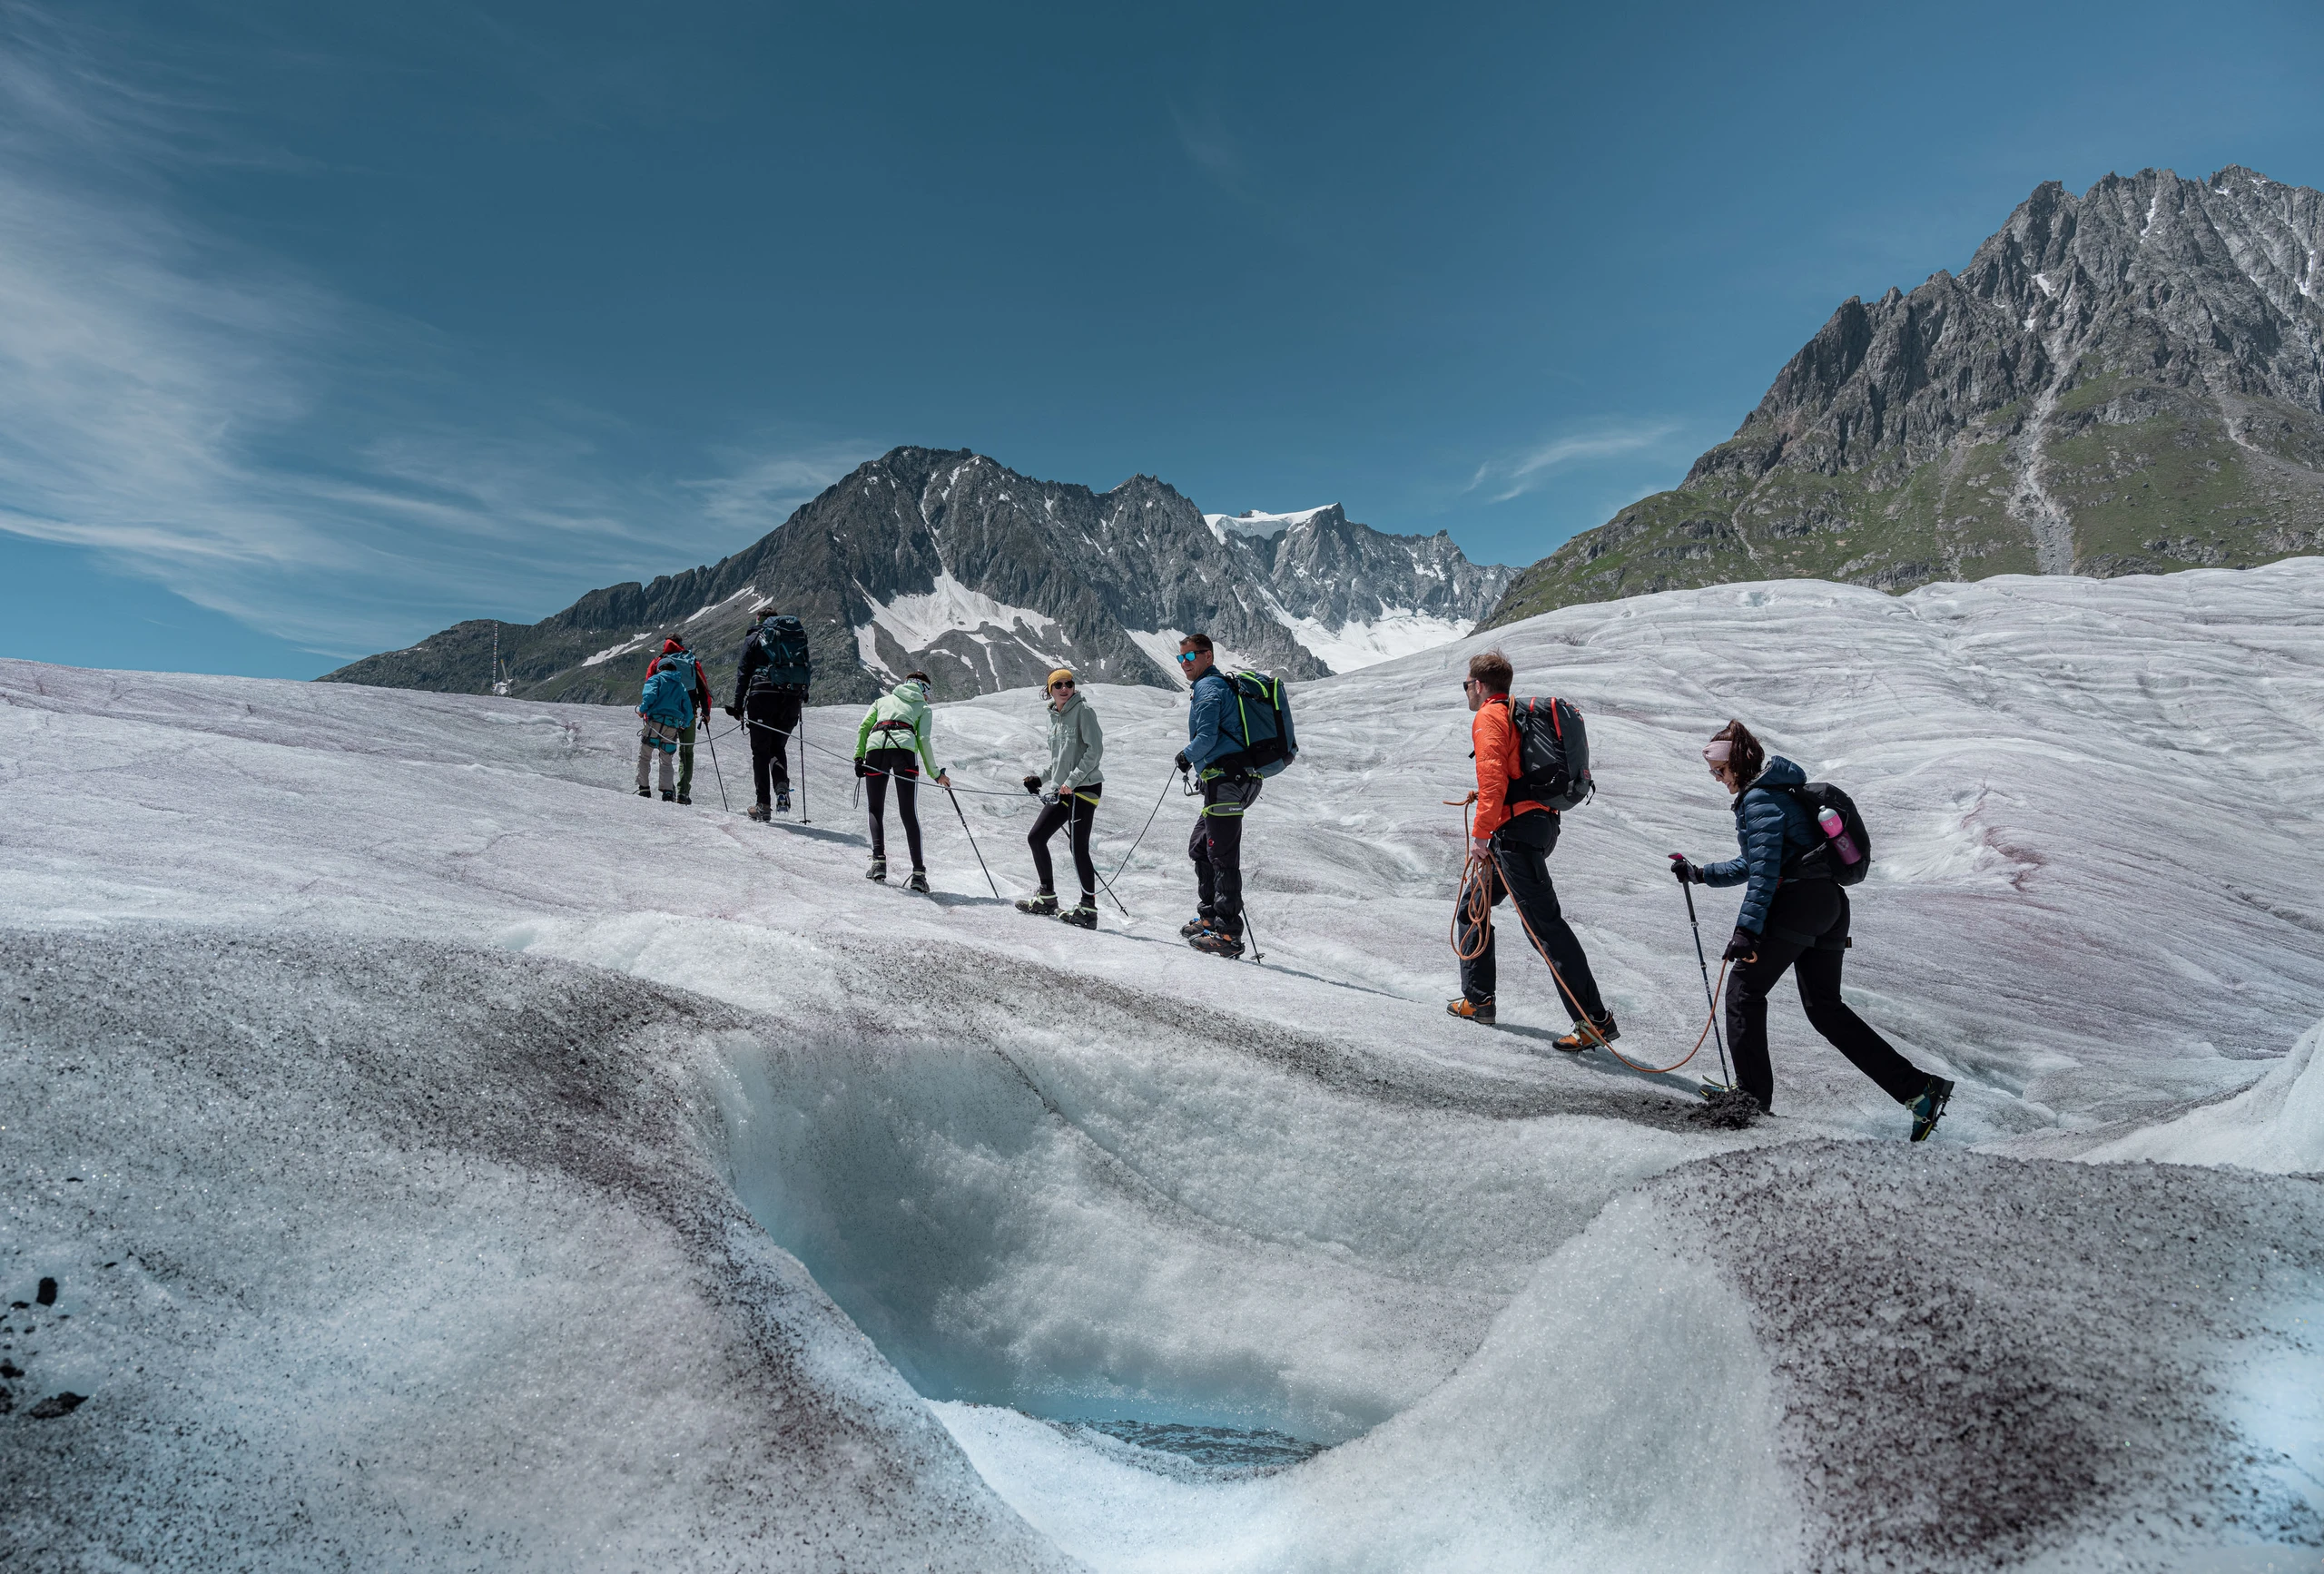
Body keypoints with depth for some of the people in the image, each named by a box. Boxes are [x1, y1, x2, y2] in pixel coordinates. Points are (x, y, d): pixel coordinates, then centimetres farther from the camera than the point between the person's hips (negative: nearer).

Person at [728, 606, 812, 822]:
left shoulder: (755, 639, 6)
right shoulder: (798, 635, 16)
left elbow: (743, 673, 2)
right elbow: (808, 668, 13)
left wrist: (738, 706, 4)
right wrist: (802, 694, 20)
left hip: (763, 697, -3)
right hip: (792, 699, 3)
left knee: (761, 750, 4)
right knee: (778, 748, 17)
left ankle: (763, 804, -1)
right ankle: (782, 789, -8)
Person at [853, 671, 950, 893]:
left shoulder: (883, 700, 34)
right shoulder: (924, 707, 26)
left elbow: (863, 728, 18)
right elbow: (923, 740, 11)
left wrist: (859, 757, 16)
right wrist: (936, 774, 14)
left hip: (875, 745, 2)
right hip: (904, 747, -2)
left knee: (876, 811, 13)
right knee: (909, 813, 0)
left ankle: (879, 860, -6)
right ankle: (918, 871, -8)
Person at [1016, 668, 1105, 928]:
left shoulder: (1083, 711, -8)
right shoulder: (1054, 717, 14)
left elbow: (1095, 750, -16)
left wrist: (1072, 780, -19)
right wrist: (1040, 779, 15)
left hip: (1085, 787, -8)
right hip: (1061, 790, 8)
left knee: (1078, 848, -10)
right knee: (1035, 838, 7)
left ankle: (1089, 909, -2)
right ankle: (1047, 897, 19)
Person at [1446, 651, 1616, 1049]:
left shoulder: (1488, 718, -7)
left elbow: (1493, 776, -20)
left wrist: (1480, 833, -20)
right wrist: (1483, 796, 22)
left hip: (1515, 829, -10)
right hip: (1540, 821, 10)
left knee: (1543, 923, -11)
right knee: (1473, 904, 20)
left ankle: (1595, 1020, -12)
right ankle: (1477, 1000, 25)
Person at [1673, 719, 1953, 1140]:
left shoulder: (1760, 798, -8)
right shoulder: (1776, 792, 24)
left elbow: (1765, 869, -19)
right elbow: (1754, 865, 32)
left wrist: (1748, 927, -24)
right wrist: (1701, 874, 31)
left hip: (1796, 901, -10)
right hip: (1830, 903, 10)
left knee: (1744, 989, -2)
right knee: (1825, 1007, 12)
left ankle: (1752, 1097, -2)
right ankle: (1919, 1089, 8)